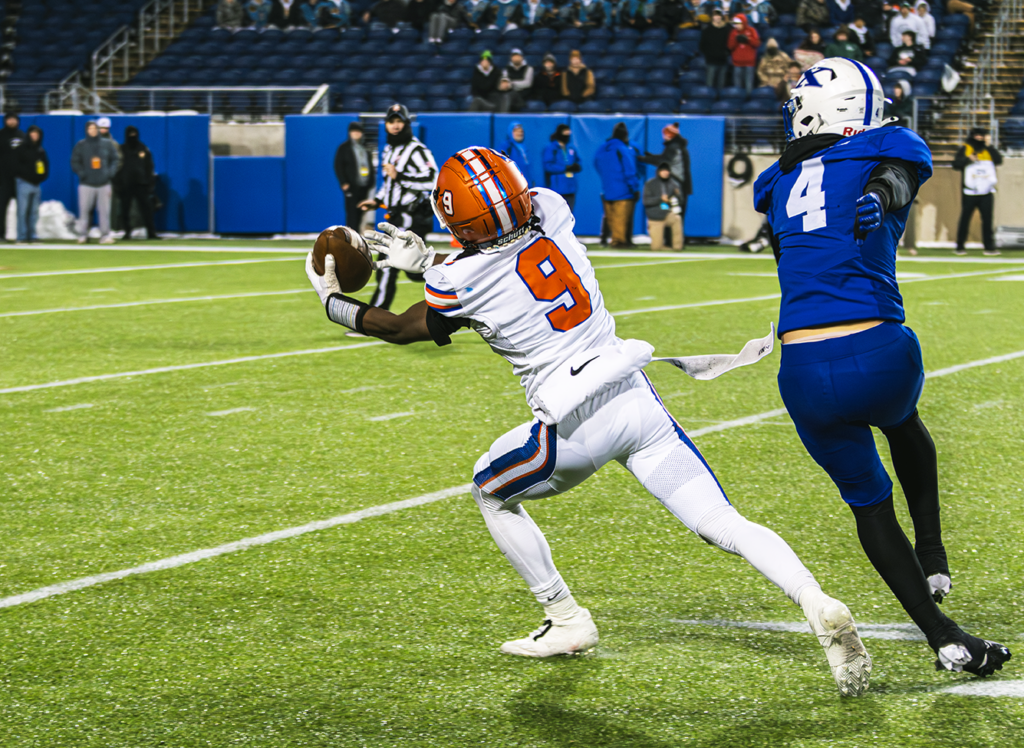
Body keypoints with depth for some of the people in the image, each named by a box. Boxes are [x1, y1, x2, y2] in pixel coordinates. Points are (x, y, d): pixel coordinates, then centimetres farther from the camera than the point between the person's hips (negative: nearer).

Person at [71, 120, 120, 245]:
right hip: (86, 184, -1)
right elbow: (74, 162, 6)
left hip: (103, 183, 1)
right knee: (84, 210, -4)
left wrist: (110, 172, -2)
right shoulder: (81, 145, 5)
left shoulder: (107, 144, 9)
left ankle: (105, 235, 4)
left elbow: (116, 159, 13)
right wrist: (81, 174, -10)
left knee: (104, 210, -1)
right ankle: (82, 235, 3)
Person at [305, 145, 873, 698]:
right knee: (722, 522, 1)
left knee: (490, 490, 23)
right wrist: (426, 262, 29)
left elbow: (399, 329, 10)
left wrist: (332, 301, 25)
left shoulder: (461, 284, -11)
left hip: (579, 425, -5)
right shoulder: (552, 217, 2)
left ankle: (567, 622, 25)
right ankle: (819, 607, -20)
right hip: (637, 398, 5)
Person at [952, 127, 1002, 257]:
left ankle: (989, 247, 1)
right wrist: (968, 159, -21)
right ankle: (960, 246, 10)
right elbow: (956, 164, -5)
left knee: (987, 219, -2)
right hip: (969, 192, -2)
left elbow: (999, 160, -5)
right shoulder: (965, 149, 6)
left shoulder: (989, 150, 12)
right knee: (965, 218, 1)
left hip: (986, 192, 2)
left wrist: (989, 146, -7)